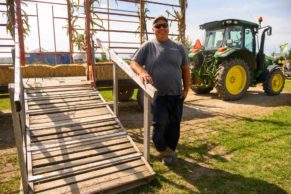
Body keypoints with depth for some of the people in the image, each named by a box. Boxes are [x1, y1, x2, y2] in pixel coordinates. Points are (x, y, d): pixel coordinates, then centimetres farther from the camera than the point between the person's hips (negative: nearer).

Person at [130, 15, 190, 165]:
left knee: (173, 126, 10)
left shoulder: (178, 47, 8)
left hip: (176, 94, 3)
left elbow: (185, 69, 11)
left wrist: (186, 89, 4)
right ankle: (162, 149, 17)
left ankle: (169, 151, 32)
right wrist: (142, 72, -26)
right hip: (157, 95, -3)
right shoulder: (148, 46, 1)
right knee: (160, 123, -12)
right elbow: (133, 63, -4)